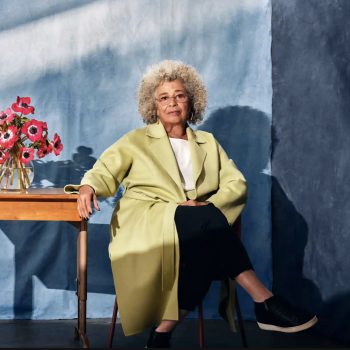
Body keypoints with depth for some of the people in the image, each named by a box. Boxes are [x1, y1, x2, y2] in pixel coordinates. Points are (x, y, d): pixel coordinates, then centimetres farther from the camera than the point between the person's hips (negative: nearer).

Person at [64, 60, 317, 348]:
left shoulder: (208, 143, 23)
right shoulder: (137, 141, 20)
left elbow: (237, 184, 10)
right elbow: (105, 172, 8)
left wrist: (209, 204, -12)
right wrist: (88, 187, -17)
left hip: (197, 234, 3)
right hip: (145, 225, -2)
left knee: (207, 251, -36)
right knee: (209, 219, -32)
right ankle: (265, 304, -30)